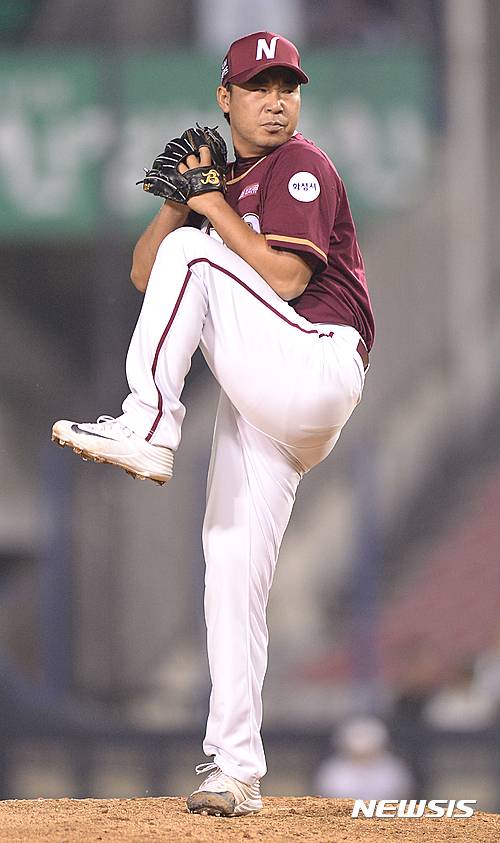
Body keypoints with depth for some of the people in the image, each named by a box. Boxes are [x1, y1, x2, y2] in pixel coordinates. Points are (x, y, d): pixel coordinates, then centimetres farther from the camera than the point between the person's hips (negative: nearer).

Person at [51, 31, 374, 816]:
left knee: (194, 254, -19)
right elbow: (144, 272, 16)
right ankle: (234, 771, 1)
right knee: (231, 577, 0)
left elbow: (286, 279, -15)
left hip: (315, 368, -7)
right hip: (260, 410, 7)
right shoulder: (223, 181, 23)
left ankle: (147, 428, -24)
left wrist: (214, 210, -9)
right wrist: (180, 199, 1)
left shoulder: (302, 168, -1)